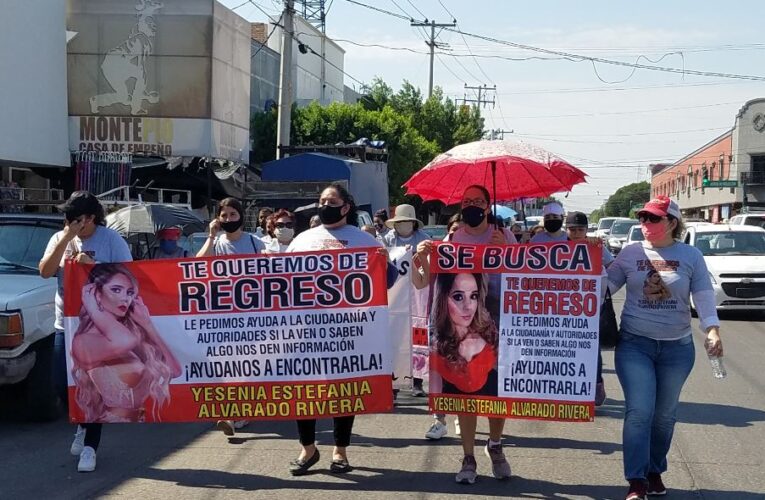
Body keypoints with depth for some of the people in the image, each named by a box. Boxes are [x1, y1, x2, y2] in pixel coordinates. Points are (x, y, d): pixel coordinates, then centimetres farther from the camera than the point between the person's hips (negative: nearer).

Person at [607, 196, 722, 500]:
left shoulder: (690, 256, -1)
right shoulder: (630, 253, 1)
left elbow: (704, 297, -3)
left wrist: (712, 330, -16)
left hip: (677, 347, 1)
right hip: (635, 344, -1)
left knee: (664, 414, 12)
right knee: (639, 412, -9)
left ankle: (655, 471, 31)